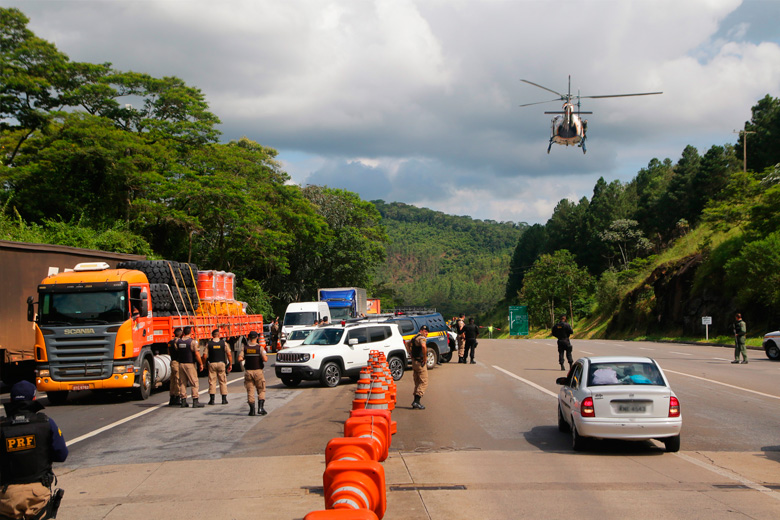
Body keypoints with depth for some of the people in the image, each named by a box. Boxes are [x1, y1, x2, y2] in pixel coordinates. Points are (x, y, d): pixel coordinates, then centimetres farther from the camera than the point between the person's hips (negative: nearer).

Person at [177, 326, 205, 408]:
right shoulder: (192, 341, -10)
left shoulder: (178, 342, 6)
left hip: (181, 364, 5)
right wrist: (201, 364, -5)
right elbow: (197, 354, -14)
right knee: (194, 383, 0)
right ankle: (195, 401, -4)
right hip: (190, 364, -5)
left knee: (182, 383, 9)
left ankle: (183, 401, 9)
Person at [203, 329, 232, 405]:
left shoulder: (209, 344, -2)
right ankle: (224, 399, 7)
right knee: (223, 382, 8)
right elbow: (229, 354, -4)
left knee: (212, 382, 4)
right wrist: (230, 364, 4)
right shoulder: (223, 343, -2)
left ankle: (212, 399, 0)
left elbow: (205, 356, -6)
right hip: (221, 363, 0)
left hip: (212, 364, 0)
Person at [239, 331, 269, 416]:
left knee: (250, 391, 7)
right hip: (258, 371, -2)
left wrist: (246, 357, 11)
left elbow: (239, 359, -8)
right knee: (261, 391, 8)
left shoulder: (244, 348, -1)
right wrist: (265, 356, 5)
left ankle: (252, 410, 4)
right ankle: (260, 407, -6)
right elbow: (265, 359, -17)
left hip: (248, 371, 2)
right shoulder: (260, 348, -8)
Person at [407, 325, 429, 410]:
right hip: (420, 362, -9)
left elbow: (408, 344, 34)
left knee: (417, 383, 16)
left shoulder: (415, 338, 16)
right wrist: (425, 358, -24)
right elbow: (423, 346, -36)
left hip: (414, 361, 9)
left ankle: (416, 401, 17)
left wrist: (411, 354, 27)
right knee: (424, 383, -6)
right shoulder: (422, 338, -14)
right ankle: (416, 401, -14)